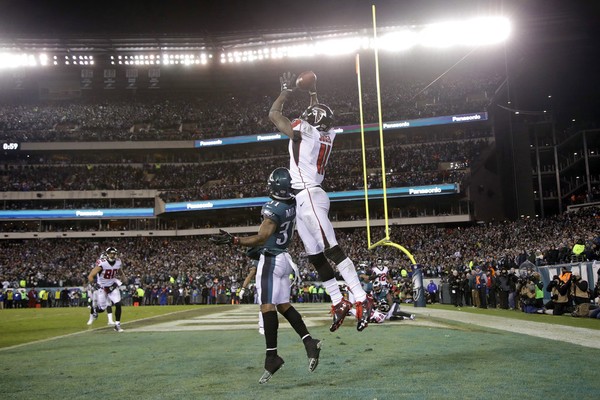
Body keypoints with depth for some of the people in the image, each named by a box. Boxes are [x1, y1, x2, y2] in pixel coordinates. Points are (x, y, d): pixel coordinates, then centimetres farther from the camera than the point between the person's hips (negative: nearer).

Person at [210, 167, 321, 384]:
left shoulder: (273, 209, -21)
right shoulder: (292, 203, 1)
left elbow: (260, 238, -22)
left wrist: (231, 240, -21)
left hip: (271, 259, -9)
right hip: (284, 258, 9)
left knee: (267, 306, -8)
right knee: (283, 305, 15)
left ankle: (272, 356, -9)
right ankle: (309, 342, 9)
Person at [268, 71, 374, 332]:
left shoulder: (304, 131, -9)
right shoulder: (327, 134, 12)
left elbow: (273, 114, 1)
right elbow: (319, 118, 36)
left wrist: (287, 91, 13)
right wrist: (313, 94, 41)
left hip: (307, 196, -9)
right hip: (306, 198, 9)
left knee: (331, 249, -15)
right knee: (316, 256, 10)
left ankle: (362, 300, -20)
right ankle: (338, 303, 12)